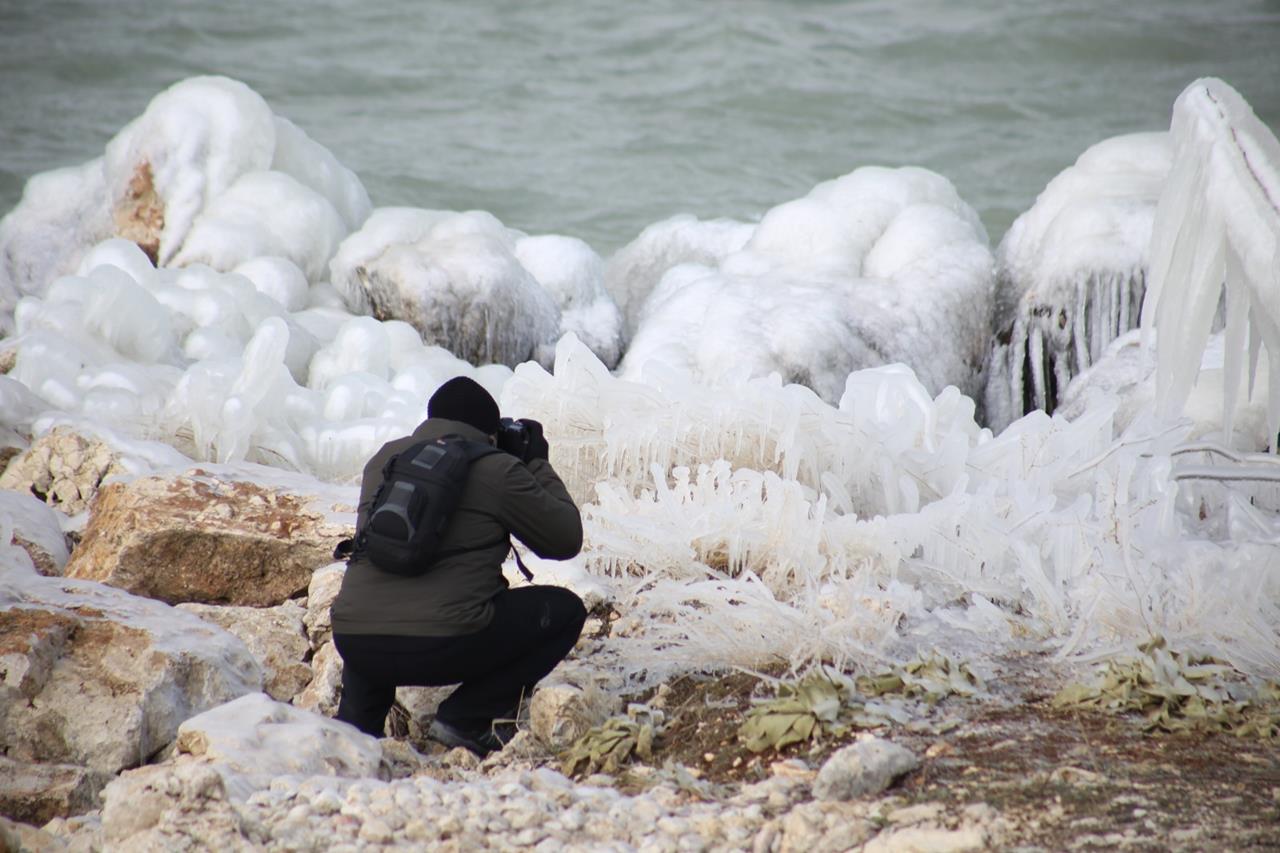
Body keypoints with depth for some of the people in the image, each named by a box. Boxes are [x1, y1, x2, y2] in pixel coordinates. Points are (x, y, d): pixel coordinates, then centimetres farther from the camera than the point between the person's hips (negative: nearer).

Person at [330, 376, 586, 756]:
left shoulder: (383, 460, 16)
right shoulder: (497, 470, 0)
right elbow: (567, 539, 9)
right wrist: (538, 466, 22)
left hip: (353, 643, 6)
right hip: (444, 647, -6)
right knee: (565, 610, 14)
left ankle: (356, 721, 18)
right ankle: (467, 721, 3)